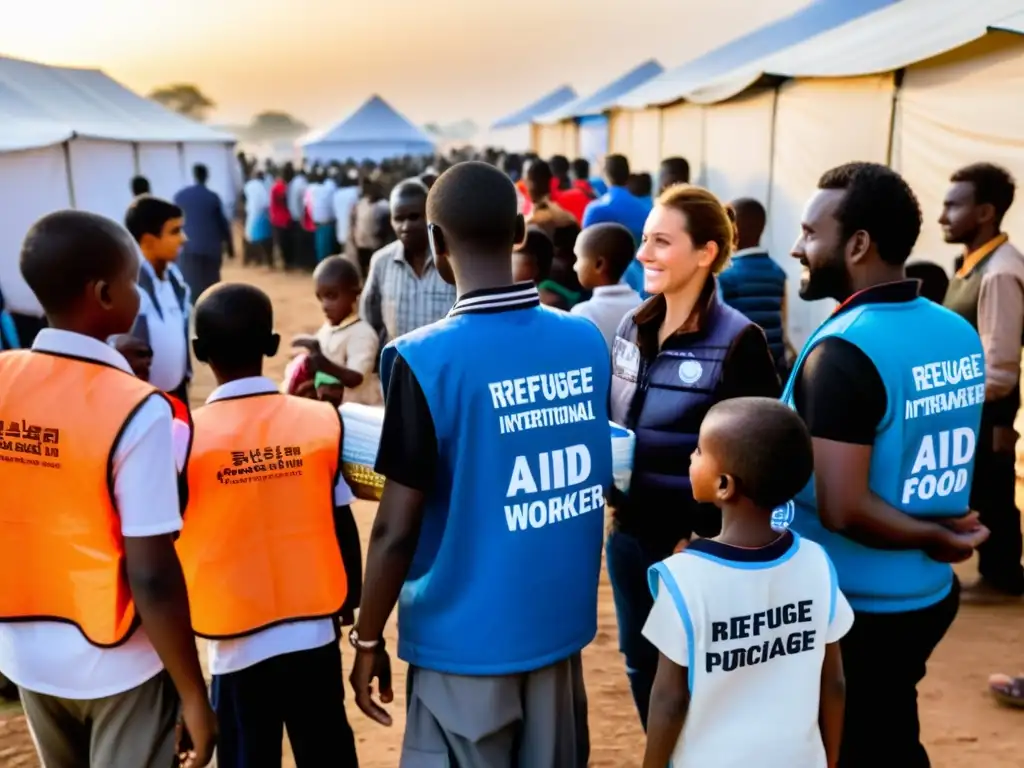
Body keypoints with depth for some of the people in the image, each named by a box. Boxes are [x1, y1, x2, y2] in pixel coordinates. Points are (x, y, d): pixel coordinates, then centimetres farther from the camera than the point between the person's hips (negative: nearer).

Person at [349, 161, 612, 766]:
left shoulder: (427, 359, -19)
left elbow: (397, 529, -16)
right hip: (561, 625, 5)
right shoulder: (587, 342, -3)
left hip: (465, 640, -4)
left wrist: (368, 639, -1)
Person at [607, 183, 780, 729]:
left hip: (694, 540, -6)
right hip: (630, 531, 6)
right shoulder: (632, 327, 4)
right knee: (641, 664, 20)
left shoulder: (737, 341, -15)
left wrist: (709, 538, -16)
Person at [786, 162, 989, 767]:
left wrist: (934, 538, -14)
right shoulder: (960, 334, 2)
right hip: (928, 595, 7)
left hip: (852, 610, -7)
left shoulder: (842, 352, -24)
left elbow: (841, 509, -28)